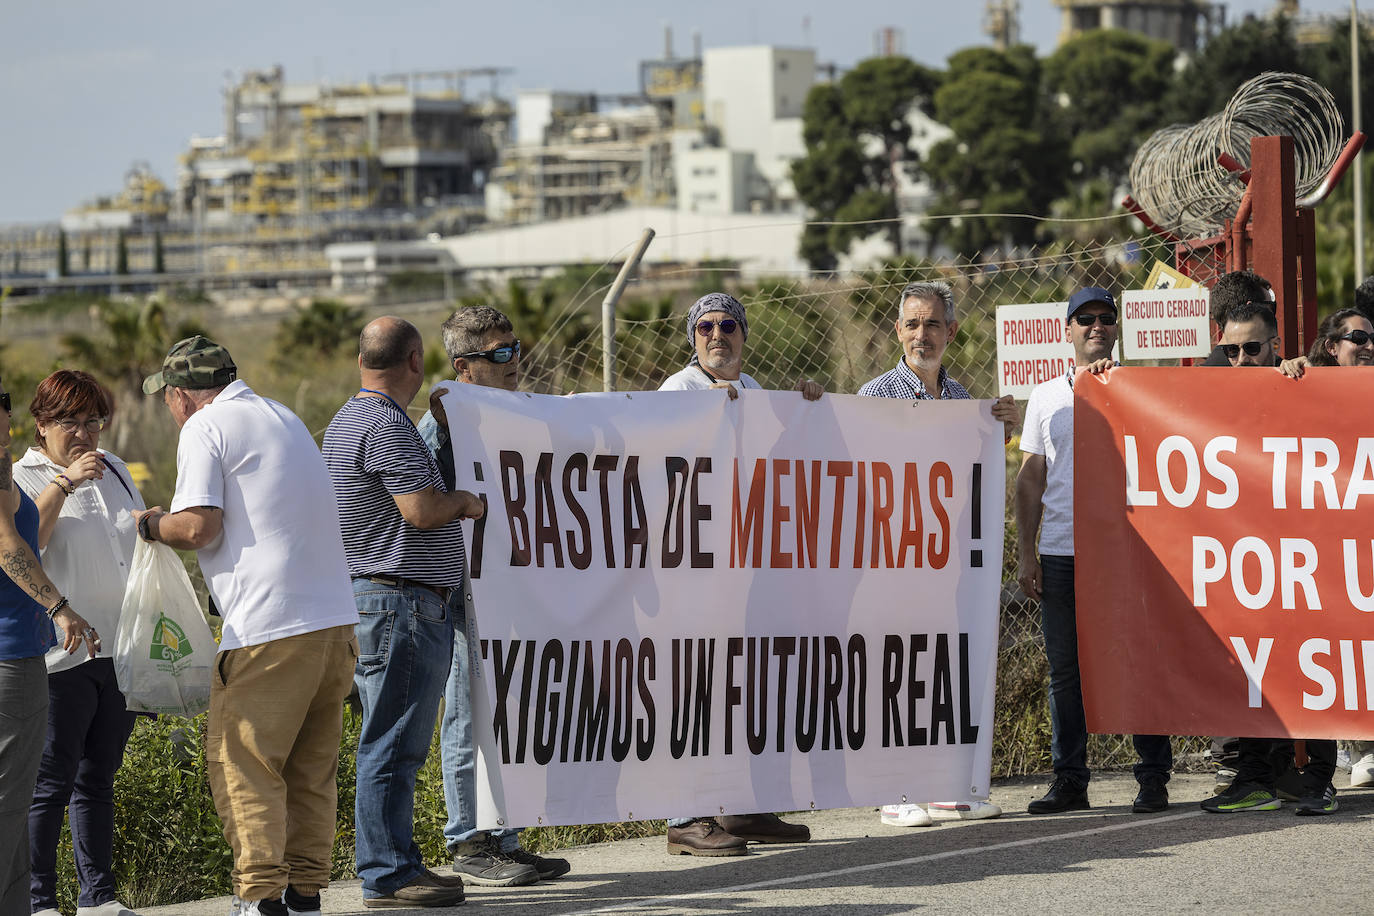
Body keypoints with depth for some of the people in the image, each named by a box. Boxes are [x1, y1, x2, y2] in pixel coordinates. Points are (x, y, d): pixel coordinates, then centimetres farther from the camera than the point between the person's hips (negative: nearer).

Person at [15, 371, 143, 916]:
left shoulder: (113, 470, 17)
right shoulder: (23, 477, -2)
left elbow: (138, 540, 30)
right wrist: (64, 482, -24)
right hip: (61, 655, -6)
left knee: (99, 778, 11)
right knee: (51, 782, -6)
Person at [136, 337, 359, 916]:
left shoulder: (205, 427, -3)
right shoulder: (286, 419, 22)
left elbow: (199, 526, -13)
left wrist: (152, 525, 7)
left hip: (269, 626, -8)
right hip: (335, 618, 8)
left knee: (240, 762, -2)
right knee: (311, 766, 12)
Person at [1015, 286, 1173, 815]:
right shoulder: (1046, 397, 14)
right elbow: (1030, 480, 14)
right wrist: (1026, 553, 7)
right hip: (1060, 552, 3)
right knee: (1065, 669, 4)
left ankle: (1154, 778, 3)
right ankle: (1069, 781, 10)